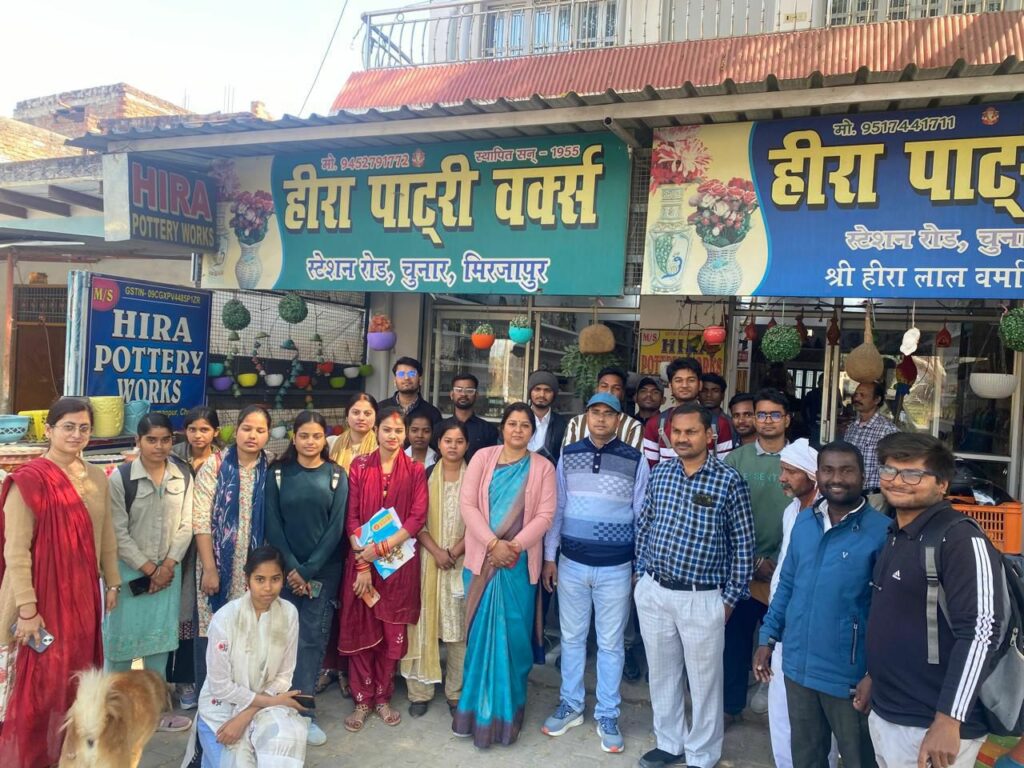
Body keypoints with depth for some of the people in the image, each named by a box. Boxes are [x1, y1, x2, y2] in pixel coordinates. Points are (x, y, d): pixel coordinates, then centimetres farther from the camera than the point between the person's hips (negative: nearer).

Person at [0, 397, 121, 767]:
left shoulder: (97, 478, 5)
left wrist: (112, 583, 15)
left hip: (82, 595, 6)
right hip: (42, 597, -6)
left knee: (75, 678, 15)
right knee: (38, 683, 3)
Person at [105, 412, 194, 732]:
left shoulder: (183, 475, -1)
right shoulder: (120, 478, -12)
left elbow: (185, 526, 1)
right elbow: (118, 534, -11)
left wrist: (168, 565, -8)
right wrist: (148, 568, -12)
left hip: (168, 569, 3)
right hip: (129, 570, -3)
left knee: (159, 640, 12)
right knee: (122, 639, 4)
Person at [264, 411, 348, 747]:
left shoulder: (337, 475, 0)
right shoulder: (278, 473, 1)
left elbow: (336, 527, -4)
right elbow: (273, 524, -2)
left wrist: (309, 570, -10)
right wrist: (292, 568, -11)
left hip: (324, 570, 0)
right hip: (285, 568, 0)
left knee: (312, 638, 0)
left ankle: (304, 712, 8)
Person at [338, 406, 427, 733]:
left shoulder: (415, 471, 1)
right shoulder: (360, 466, 1)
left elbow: (417, 518, -7)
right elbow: (351, 518, -3)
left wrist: (382, 547, -17)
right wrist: (362, 562, -12)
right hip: (361, 559, 0)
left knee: (392, 633, 8)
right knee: (361, 630, 5)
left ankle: (383, 697, 24)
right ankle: (362, 699, 20)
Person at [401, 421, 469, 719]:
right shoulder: (425, 476, 3)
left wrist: (454, 552, -12)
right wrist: (436, 551, -13)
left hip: (464, 561, 0)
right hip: (428, 559, 0)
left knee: (459, 626, 4)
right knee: (424, 622, 2)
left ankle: (456, 692, 15)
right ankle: (420, 691, 13)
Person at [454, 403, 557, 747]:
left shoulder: (543, 467, 3)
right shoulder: (483, 457, 3)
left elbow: (545, 514, -4)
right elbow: (467, 503, -4)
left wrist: (514, 546, -15)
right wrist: (492, 543, -14)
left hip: (520, 561, 0)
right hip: (482, 559, 1)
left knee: (513, 635, 5)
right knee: (481, 633, 8)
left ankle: (507, 710, 20)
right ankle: (478, 707, 22)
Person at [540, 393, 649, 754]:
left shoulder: (636, 461, -5)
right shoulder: (568, 455, 1)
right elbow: (556, 509, 4)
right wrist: (549, 556, 4)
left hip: (616, 568, -2)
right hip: (571, 563, 2)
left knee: (611, 643, 10)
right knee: (571, 637, 14)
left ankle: (607, 715, 26)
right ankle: (570, 706, 32)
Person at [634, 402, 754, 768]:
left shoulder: (729, 480, -9)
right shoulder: (658, 473, 3)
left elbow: (743, 544, -5)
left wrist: (730, 598, -4)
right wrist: (641, 572, 9)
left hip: (702, 599, -4)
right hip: (653, 592, 4)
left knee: (704, 681, 10)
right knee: (662, 674, 18)